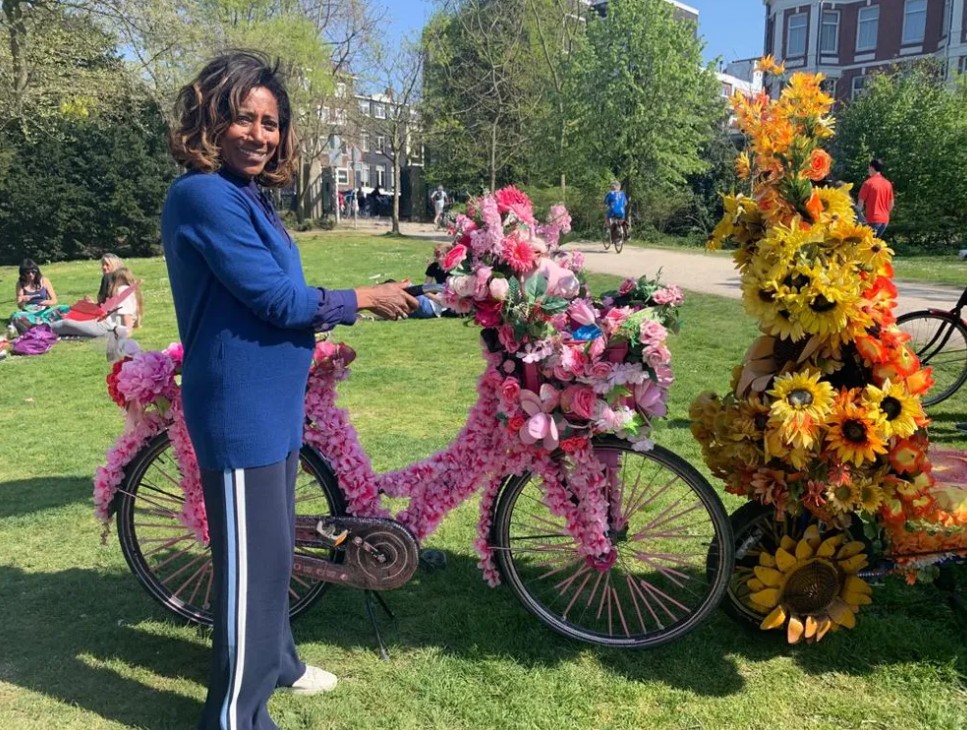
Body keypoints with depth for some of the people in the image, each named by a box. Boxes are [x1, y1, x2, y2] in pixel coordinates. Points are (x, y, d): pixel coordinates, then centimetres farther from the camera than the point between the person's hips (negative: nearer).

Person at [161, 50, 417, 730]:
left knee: (274, 547, 22)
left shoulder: (247, 195, 13)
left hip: (270, 403, 10)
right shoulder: (204, 195, -18)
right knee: (252, 559, 0)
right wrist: (363, 299, -11)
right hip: (239, 409, -10)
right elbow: (273, 297, -21)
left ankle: (275, 662, 41)